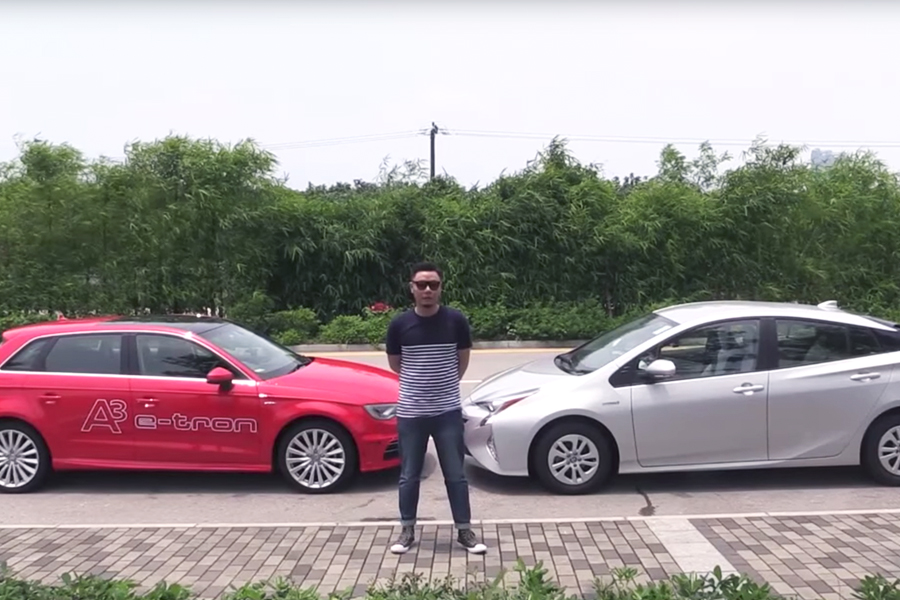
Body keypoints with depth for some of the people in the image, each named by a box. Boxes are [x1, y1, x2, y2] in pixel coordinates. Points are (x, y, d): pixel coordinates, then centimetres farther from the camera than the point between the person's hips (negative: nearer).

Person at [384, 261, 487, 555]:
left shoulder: (456, 320, -6)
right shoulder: (399, 324, -5)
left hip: (448, 411, 0)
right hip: (410, 412, 1)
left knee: (456, 474, 7)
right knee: (409, 475, 11)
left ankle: (464, 530, 21)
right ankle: (407, 530, 26)